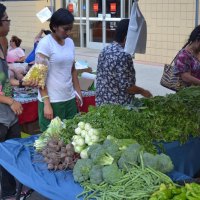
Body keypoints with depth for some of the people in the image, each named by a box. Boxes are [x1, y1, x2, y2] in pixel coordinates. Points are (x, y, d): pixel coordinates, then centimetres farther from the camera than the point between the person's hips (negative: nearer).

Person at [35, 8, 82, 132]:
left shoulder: (70, 42, 9)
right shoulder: (45, 44, -10)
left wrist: (78, 93, 13)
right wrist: (47, 104, -17)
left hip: (70, 99, 6)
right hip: (52, 101, -6)